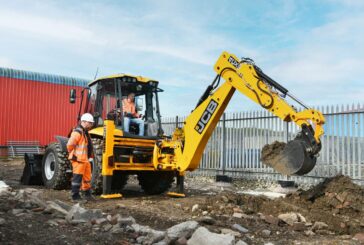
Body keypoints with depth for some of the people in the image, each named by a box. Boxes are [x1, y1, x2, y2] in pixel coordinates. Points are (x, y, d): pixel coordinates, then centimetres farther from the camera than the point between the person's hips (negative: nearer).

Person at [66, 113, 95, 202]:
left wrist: (90, 156, 20)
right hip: (78, 160, -10)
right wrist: (73, 155, -13)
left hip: (85, 160, 10)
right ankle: (75, 196, 6)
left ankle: (87, 194, 25)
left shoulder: (85, 132, 17)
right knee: (77, 178, -2)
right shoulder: (77, 132, -15)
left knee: (87, 178, 15)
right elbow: (70, 144, -24)